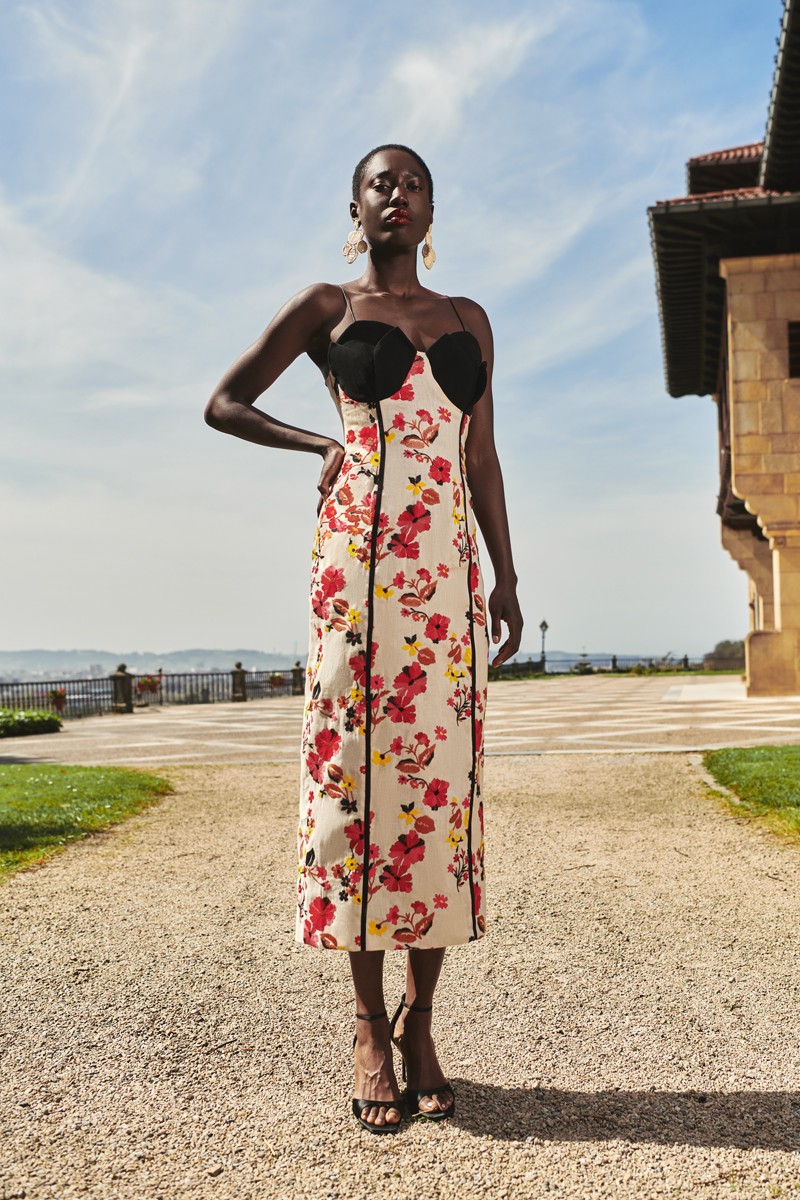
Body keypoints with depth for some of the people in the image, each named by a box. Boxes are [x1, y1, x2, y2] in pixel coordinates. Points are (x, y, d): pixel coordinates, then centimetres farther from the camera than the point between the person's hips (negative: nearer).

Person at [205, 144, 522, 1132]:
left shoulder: (469, 318, 21)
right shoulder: (325, 307, 13)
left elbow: (483, 457, 17)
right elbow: (224, 403, 15)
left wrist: (506, 574, 11)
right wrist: (321, 445, 7)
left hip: (449, 560, 3)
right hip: (359, 550, -3)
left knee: (441, 768, -1)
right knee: (358, 762, -5)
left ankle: (419, 1016, 11)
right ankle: (369, 1021, 7)